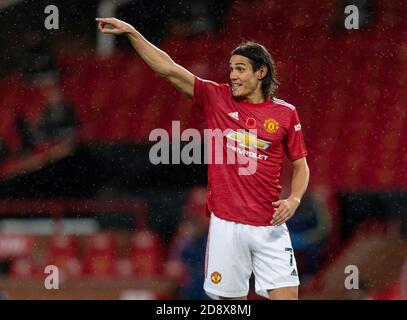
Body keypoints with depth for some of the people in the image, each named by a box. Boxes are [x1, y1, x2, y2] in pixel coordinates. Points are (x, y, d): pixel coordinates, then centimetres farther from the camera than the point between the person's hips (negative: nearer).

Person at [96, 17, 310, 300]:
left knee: (286, 295, -8)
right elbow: (169, 69, -1)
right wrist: (131, 32, -7)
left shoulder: (286, 113, 4)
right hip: (226, 224, 0)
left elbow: (300, 165, 12)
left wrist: (294, 200, -7)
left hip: (270, 226, 0)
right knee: (231, 298, 1)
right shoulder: (217, 98, 4)